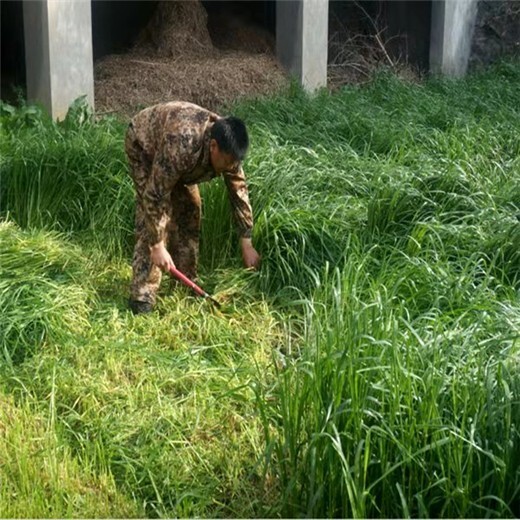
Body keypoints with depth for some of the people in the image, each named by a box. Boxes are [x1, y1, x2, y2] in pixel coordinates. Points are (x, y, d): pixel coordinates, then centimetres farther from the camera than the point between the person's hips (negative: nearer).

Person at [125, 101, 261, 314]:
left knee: (189, 210, 1)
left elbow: (239, 191, -13)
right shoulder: (181, 145, -45)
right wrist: (157, 246, -35)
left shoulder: (226, 146, -24)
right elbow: (156, 194, -39)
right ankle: (142, 295, -15)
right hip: (143, 143, -6)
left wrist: (247, 244, -11)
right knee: (152, 214, -17)